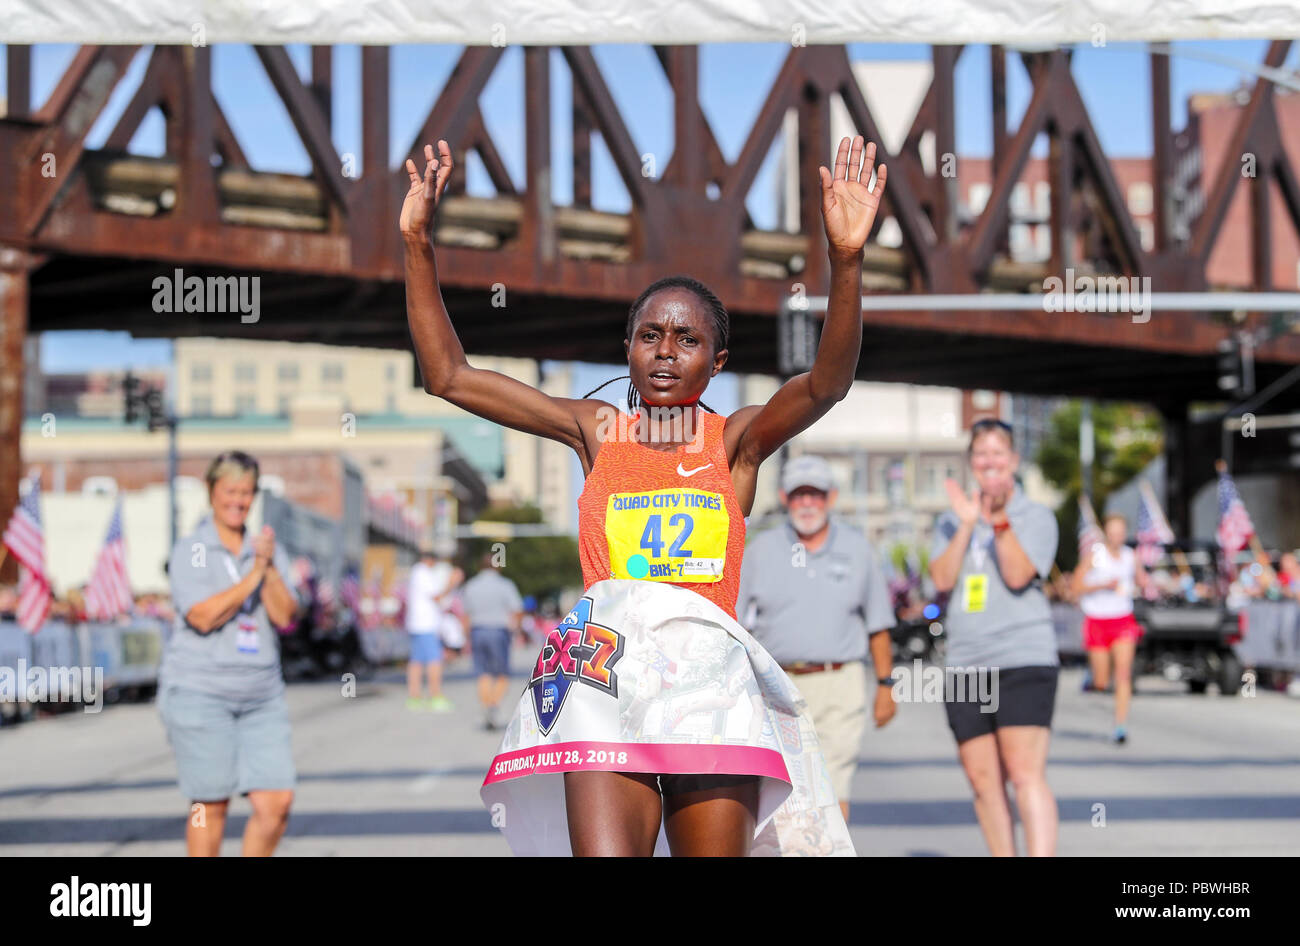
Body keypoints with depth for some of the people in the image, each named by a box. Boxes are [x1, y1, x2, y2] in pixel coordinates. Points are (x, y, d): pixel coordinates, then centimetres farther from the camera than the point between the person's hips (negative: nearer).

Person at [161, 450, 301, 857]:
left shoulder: (269, 550, 11)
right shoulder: (189, 551, -1)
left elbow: (285, 616, 1)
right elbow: (203, 617, -14)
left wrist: (269, 568, -12)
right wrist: (252, 575, -15)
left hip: (261, 693, 4)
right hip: (199, 690, -4)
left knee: (277, 801, -3)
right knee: (211, 805, -1)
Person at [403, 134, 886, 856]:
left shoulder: (737, 439, 11)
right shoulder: (595, 428, 15)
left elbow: (827, 383, -7)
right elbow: (448, 375, 13)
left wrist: (846, 259, -21)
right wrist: (418, 245, 6)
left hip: (710, 669, 0)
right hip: (607, 667, 0)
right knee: (604, 851, -18)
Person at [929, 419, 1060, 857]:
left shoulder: (1037, 516, 4)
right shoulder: (952, 520, 15)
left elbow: (1018, 575, -11)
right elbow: (942, 578, 0)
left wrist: (1000, 521, -22)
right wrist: (967, 524, -9)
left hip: (1024, 660, -4)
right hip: (965, 665, 4)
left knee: (1026, 775, -14)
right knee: (984, 780, 5)